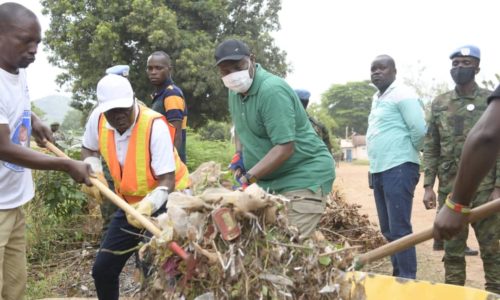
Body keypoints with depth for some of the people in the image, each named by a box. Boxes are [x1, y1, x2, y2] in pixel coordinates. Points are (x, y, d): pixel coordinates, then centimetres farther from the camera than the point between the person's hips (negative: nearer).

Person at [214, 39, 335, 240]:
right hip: (270, 179, 8)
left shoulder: (272, 90, -22)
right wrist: (239, 156, 4)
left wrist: (247, 179, -29)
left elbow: (285, 148, -27)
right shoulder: (235, 92, 5)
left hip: (304, 177, -8)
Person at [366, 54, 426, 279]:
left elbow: (419, 130, -15)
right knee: (388, 229, 14)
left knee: (399, 229, -7)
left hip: (398, 168, -9)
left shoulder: (403, 95, -9)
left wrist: (407, 151, 0)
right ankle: (398, 275, 25)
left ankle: (407, 280, 1)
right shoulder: (377, 98, 18)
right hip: (379, 170, 9)